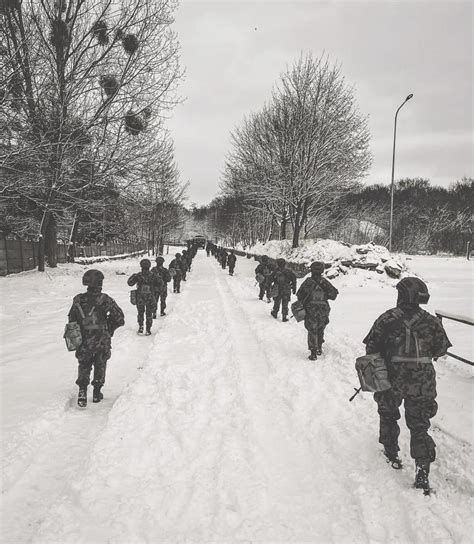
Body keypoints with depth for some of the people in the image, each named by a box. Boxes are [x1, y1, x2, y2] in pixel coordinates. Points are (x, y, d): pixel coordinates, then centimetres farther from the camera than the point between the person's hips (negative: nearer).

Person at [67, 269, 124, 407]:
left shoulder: (78, 300, -6)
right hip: (102, 342, -2)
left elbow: (71, 320, 4)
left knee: (84, 365, 17)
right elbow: (119, 319, -13)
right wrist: (110, 327, 5)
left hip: (83, 342, 2)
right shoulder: (105, 300, -16)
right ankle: (97, 393, 24)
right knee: (100, 365, 17)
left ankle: (82, 389, -1)